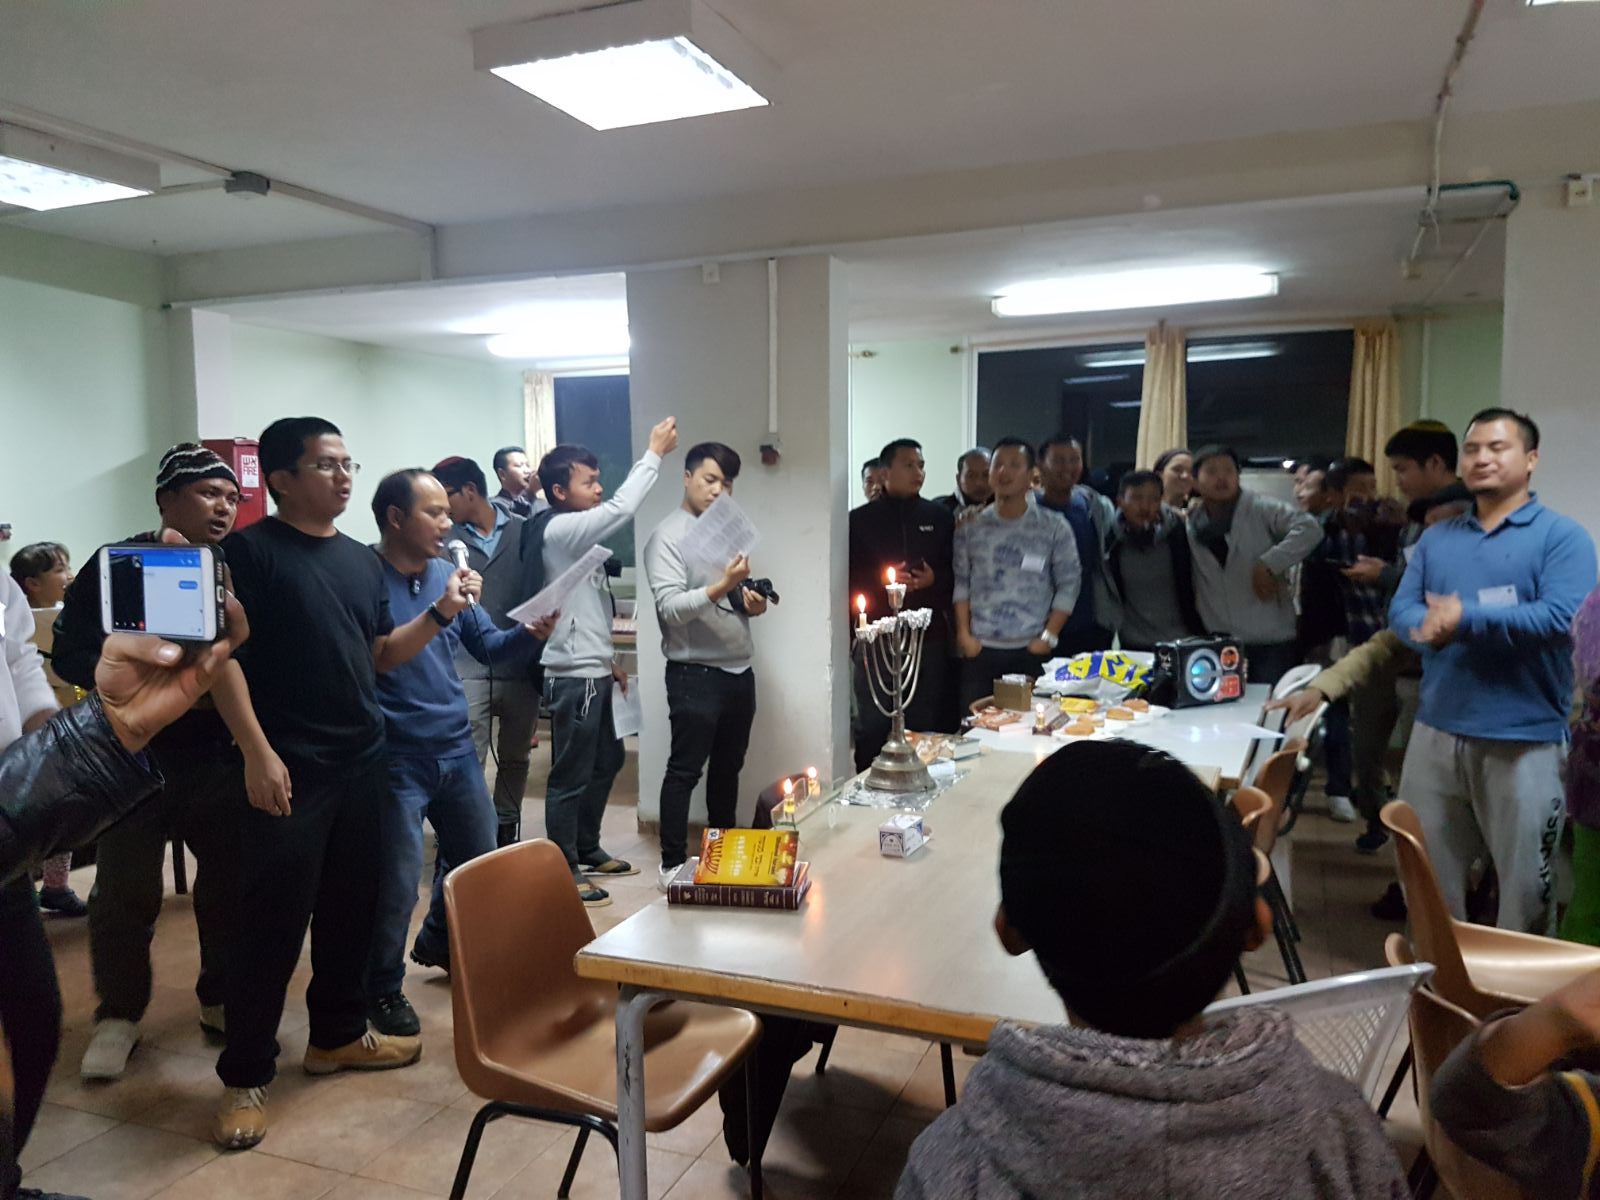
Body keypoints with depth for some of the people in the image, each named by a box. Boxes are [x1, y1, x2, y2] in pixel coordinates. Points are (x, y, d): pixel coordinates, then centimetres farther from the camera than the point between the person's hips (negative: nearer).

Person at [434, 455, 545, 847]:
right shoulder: (446, 538, 4)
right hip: (468, 670, -1)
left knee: (516, 759, 15)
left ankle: (506, 833, 33)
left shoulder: (523, 532, 4)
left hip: (521, 669, 2)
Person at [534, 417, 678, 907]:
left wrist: (608, 660, 20)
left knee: (607, 760, 20)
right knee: (571, 776, -1)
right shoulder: (559, 530, -16)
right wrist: (654, 452, -18)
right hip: (573, 676, -10)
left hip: (591, 671, 10)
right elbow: (622, 508, -27)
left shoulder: (576, 534, 14)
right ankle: (563, 871, 11)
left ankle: (586, 850, 34)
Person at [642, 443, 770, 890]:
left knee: (728, 766, 17)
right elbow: (671, 608, -22)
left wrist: (753, 603, 0)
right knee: (685, 771, 0)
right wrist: (721, 587, -34)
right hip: (695, 674, -7)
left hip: (739, 670, 8)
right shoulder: (667, 537, -11)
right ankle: (673, 864, 9)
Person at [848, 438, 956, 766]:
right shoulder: (860, 519, 5)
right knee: (874, 727, -1)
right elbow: (847, 577, 1)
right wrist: (880, 579, -14)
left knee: (925, 726, 5)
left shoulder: (939, 517, 11)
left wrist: (935, 579, -10)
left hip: (929, 637, 2)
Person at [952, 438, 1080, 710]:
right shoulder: (970, 527, 6)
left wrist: (1049, 636, -4)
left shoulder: (1054, 527, 2)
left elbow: (1069, 583, 2)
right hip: (980, 648, 1)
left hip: (1032, 650, -1)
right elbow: (960, 581, 6)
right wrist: (964, 634, -1)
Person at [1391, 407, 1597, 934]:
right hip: (1436, 732, 5)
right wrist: (1431, 625, -19)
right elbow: (1402, 612, 3)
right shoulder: (1436, 538, 12)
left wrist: (1467, 619, -16)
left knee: (1525, 882, 8)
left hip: (1525, 739, -4)